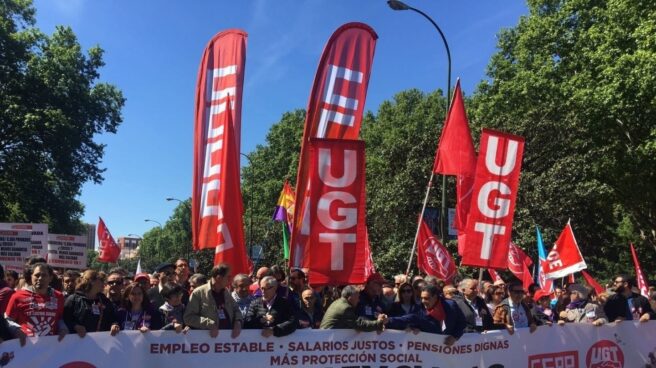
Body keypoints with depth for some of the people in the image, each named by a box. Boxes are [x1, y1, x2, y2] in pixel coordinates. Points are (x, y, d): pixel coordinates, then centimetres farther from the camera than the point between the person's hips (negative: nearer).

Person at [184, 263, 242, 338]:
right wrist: (209, 324, -19)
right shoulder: (198, 293, -6)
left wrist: (238, 321, 1)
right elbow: (188, 317, -10)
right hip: (208, 339, -6)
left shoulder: (226, 293, 14)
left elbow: (236, 309, 24)